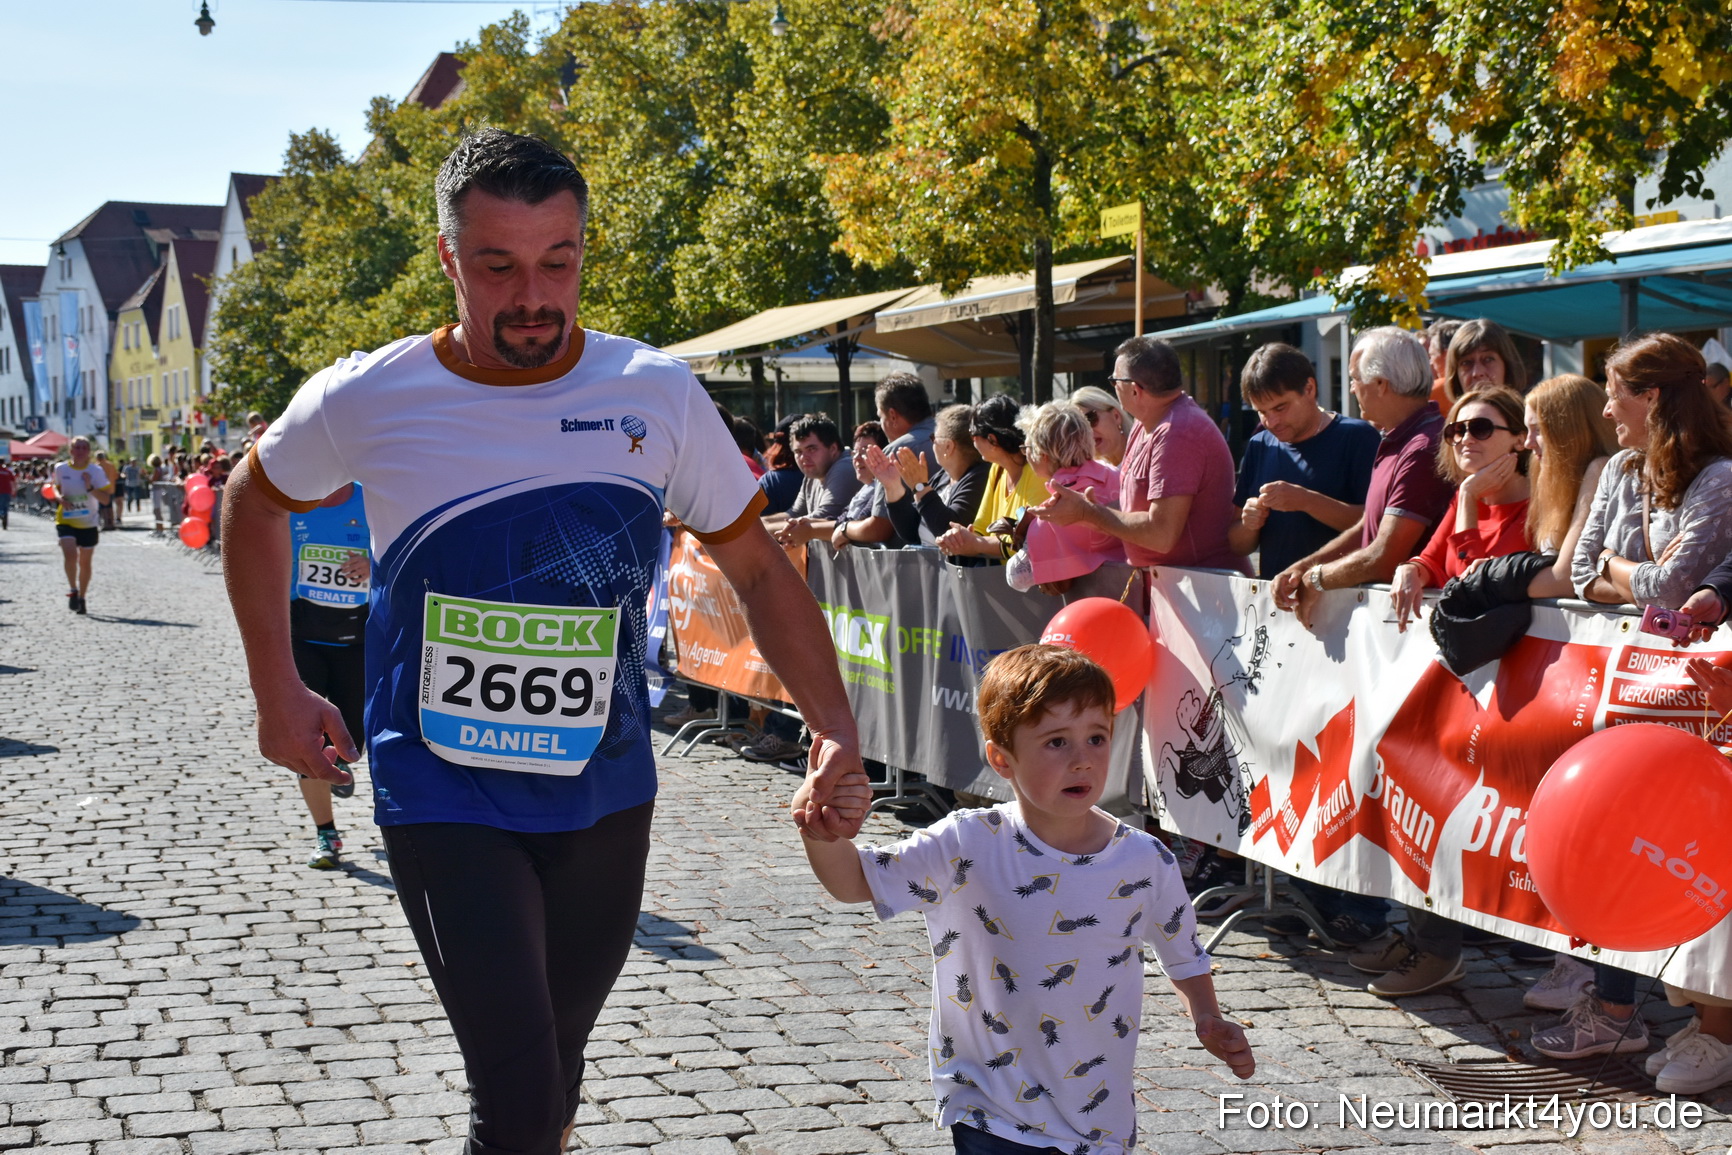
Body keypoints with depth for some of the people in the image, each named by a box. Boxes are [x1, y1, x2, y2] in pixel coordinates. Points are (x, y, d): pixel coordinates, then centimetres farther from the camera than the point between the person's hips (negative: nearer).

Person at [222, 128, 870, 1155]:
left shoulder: (658, 395, -5)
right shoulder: (367, 400, -9)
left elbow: (758, 569, 3)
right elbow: (255, 504, 12)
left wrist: (837, 733, -9)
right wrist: (279, 692, 8)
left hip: (606, 795, 3)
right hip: (445, 799, -2)